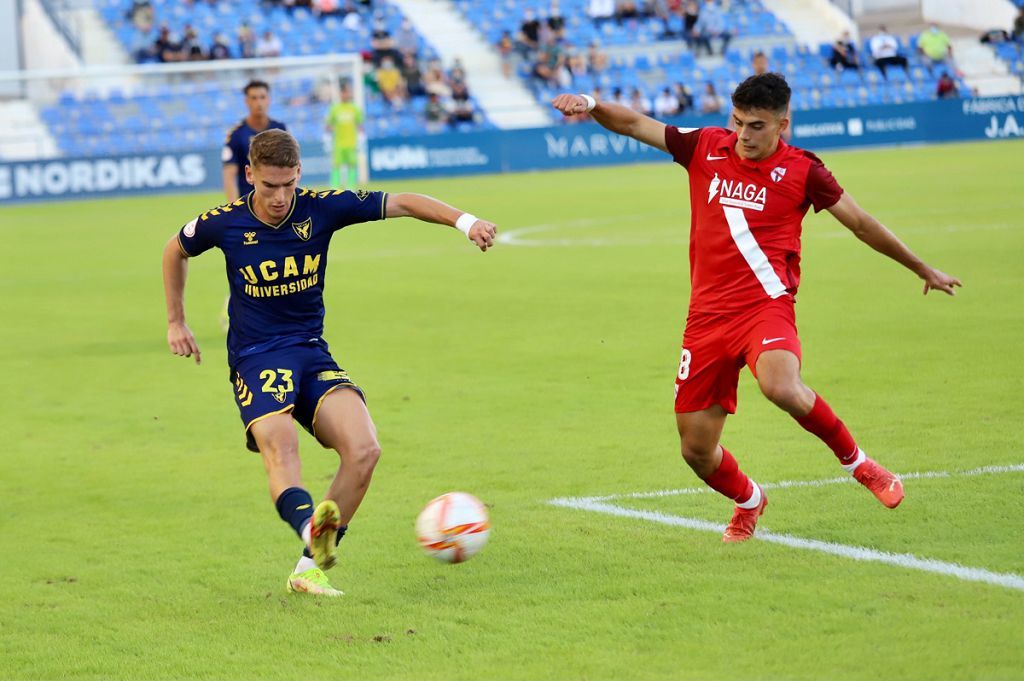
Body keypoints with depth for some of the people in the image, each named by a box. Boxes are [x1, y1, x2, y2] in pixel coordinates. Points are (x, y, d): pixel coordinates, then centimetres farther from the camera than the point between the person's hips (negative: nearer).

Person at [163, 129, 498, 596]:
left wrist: (464, 221, -17)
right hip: (255, 359, -3)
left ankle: (310, 568, -11)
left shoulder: (321, 208, -4)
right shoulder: (225, 224, -5)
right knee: (280, 452, -33)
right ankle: (312, 529, -62)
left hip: (312, 353, 3)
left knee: (363, 450, -19)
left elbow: (403, 204, -2)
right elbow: (175, 250, 16)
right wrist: (176, 323, 19)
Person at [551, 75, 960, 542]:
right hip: (707, 315, 4)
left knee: (783, 389, -36)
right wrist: (589, 105, -14)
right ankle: (748, 502, 36)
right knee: (696, 451, 1)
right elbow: (634, 124, 7)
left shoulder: (801, 170, 0)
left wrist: (922, 269, 18)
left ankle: (857, 463, -9)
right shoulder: (705, 147, 7)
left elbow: (861, 223, 10)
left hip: (766, 306, -4)